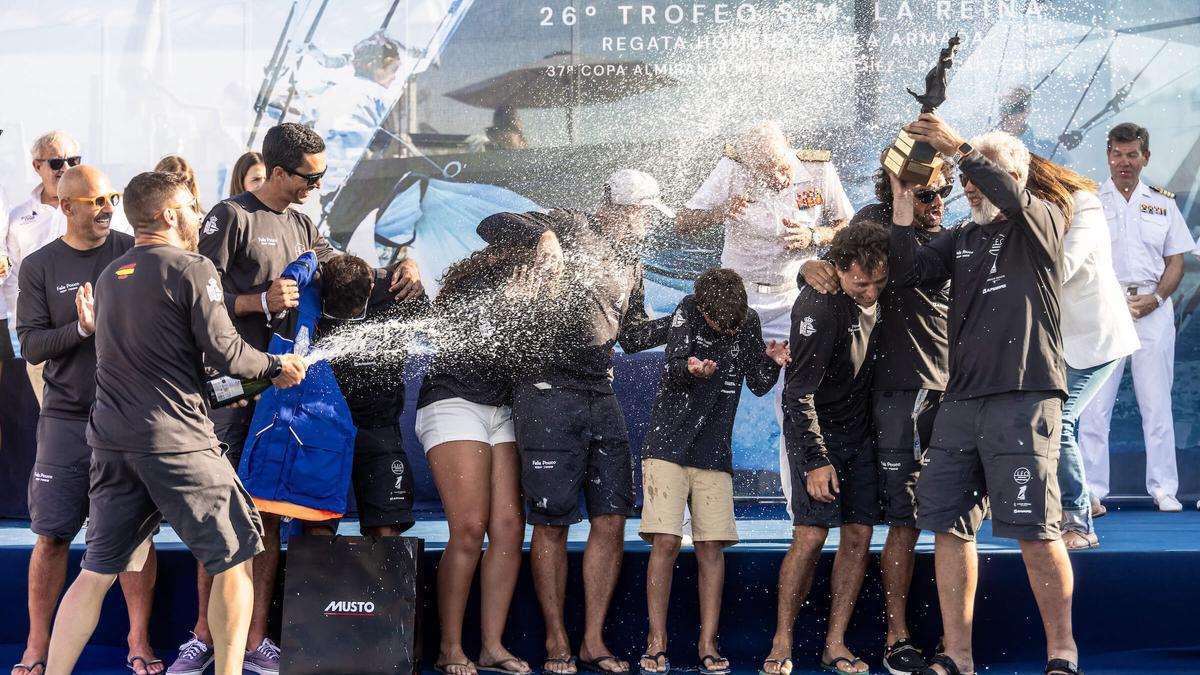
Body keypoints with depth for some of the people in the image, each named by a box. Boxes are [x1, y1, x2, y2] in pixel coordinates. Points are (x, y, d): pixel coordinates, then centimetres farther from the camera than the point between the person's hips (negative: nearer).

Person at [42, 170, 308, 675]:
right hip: (173, 439, -7)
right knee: (235, 554, 5)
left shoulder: (108, 276, 16)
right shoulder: (192, 270, -6)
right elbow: (225, 353, -8)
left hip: (110, 439, 7)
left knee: (98, 571, 10)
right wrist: (277, 366, 8)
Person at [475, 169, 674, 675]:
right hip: (549, 392, -7)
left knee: (611, 520, 2)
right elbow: (491, 226, -7)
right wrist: (543, 235, -18)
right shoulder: (569, 227, 0)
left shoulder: (631, 265, 22)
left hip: (601, 396, 7)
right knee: (552, 523, -2)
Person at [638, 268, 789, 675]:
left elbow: (759, 385, 7)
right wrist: (690, 368, -39)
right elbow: (670, 370, -16)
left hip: (714, 453, 3)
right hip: (668, 446, -3)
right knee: (665, 543, -10)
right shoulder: (688, 312, -8)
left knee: (711, 547, -1)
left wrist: (772, 362, -13)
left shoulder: (748, 323, 2)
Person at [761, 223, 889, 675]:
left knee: (859, 535, 0)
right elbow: (800, 393, -20)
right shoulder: (818, 306, -23)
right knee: (810, 534, -13)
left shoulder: (876, 296, -4)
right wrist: (816, 460, -21)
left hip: (859, 429, 6)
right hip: (814, 429, -6)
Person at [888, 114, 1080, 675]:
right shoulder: (961, 239, 20)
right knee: (949, 526, 3)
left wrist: (959, 148, -17)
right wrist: (902, 207, 1)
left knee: (1035, 532, -8)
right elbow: (908, 271, 8)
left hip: (1024, 400, -6)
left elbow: (1012, 198, -18)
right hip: (960, 399, 6)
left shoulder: (1044, 224, 4)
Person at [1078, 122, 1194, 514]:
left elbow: (1175, 262, 11)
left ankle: (1163, 489, 9)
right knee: (1095, 404, -3)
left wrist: (1154, 299, -6)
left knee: (1157, 403, 3)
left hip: (1152, 309, 2)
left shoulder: (1162, 203, 13)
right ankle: (1091, 490, 1)